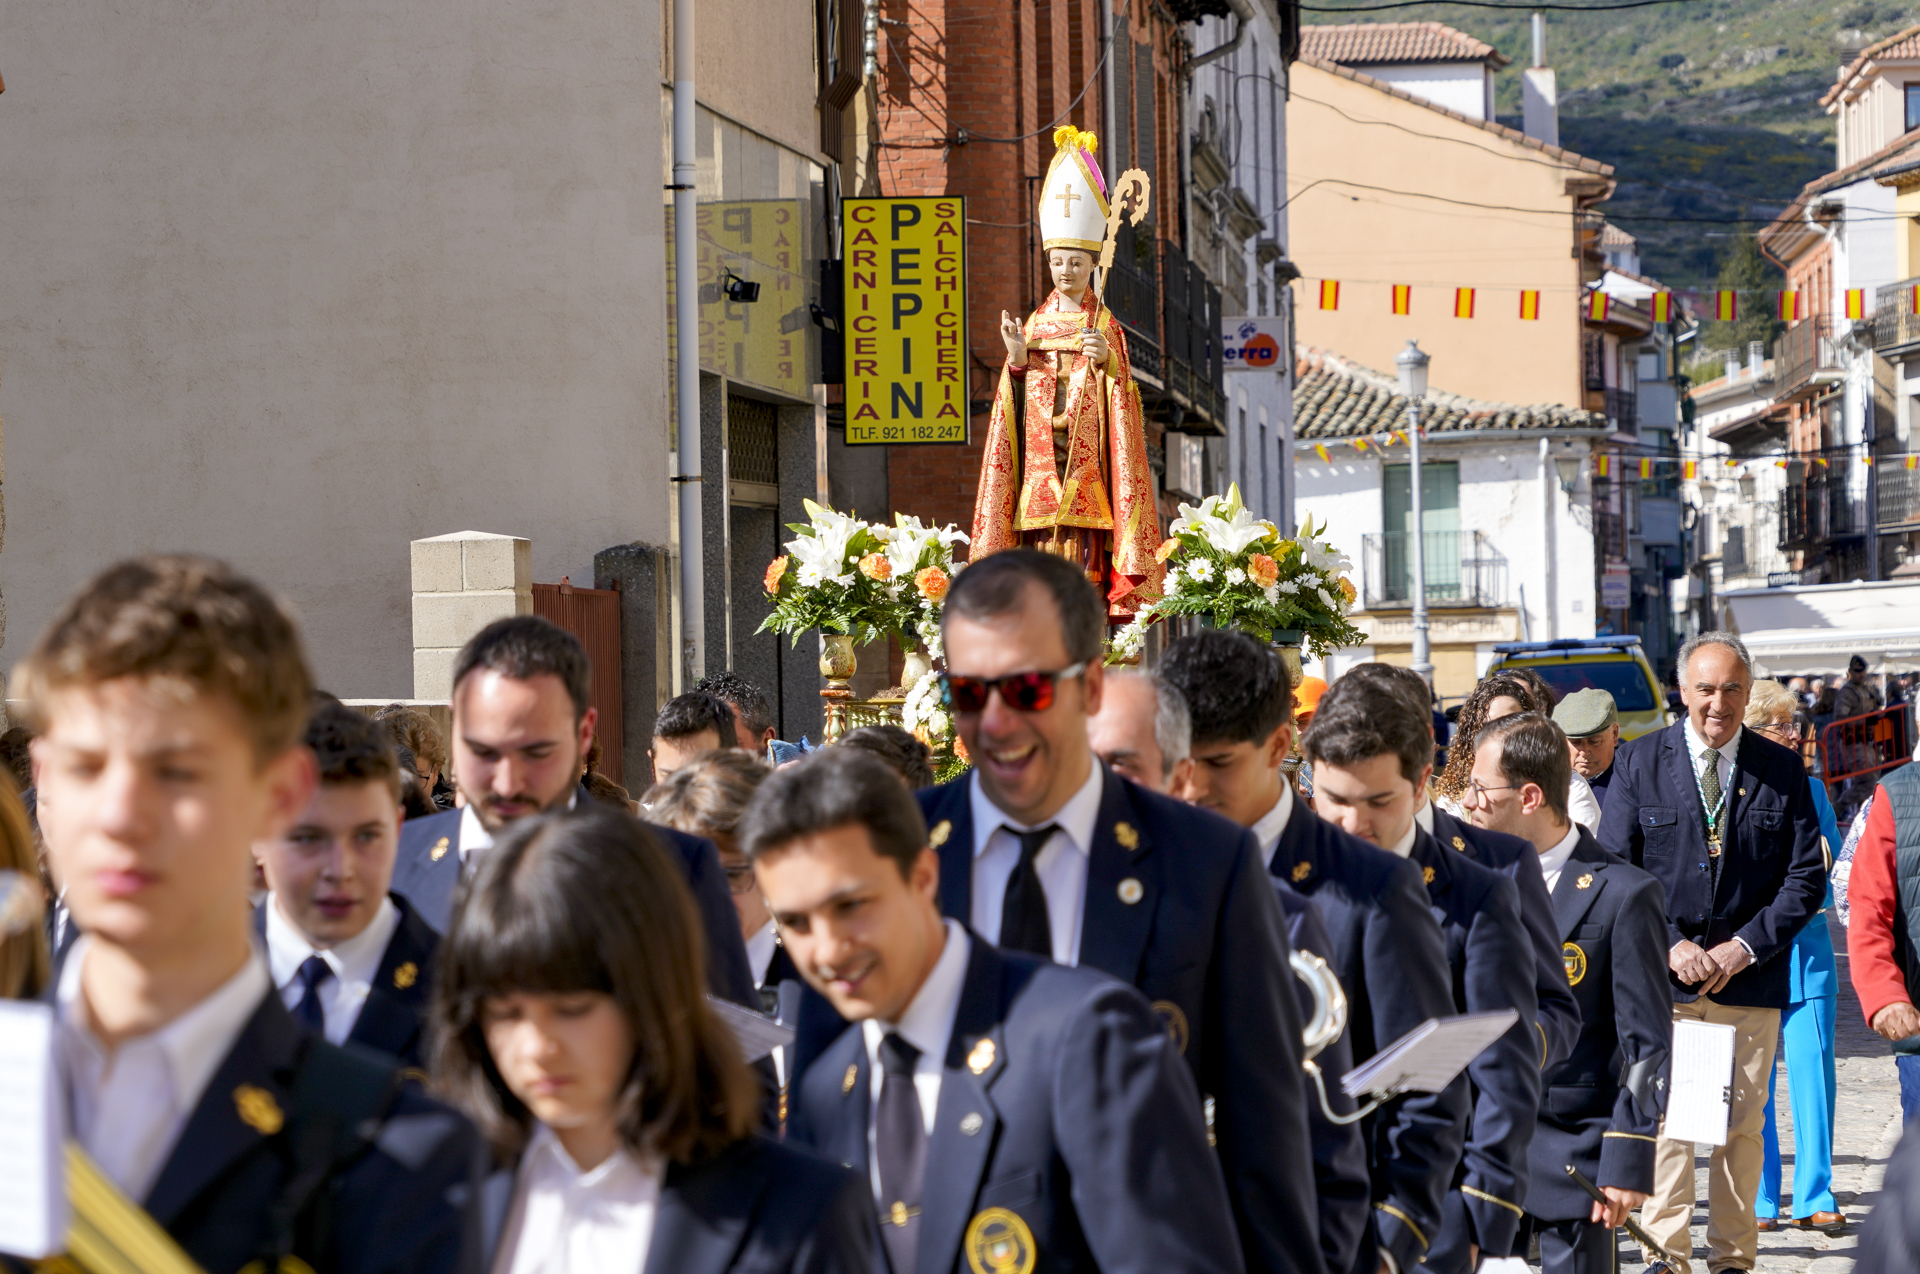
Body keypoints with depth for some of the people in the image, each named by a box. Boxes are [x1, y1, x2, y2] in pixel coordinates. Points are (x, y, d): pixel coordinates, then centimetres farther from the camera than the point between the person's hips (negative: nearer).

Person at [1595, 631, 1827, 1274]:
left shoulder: (1782, 770, 5)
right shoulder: (1638, 762, 2)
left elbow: (1807, 875, 4)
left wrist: (1745, 946, -8)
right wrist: (1670, 947, -10)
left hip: (1750, 977, 1)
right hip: (1661, 974, -1)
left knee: (1743, 1125, 4)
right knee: (1663, 1120, -3)